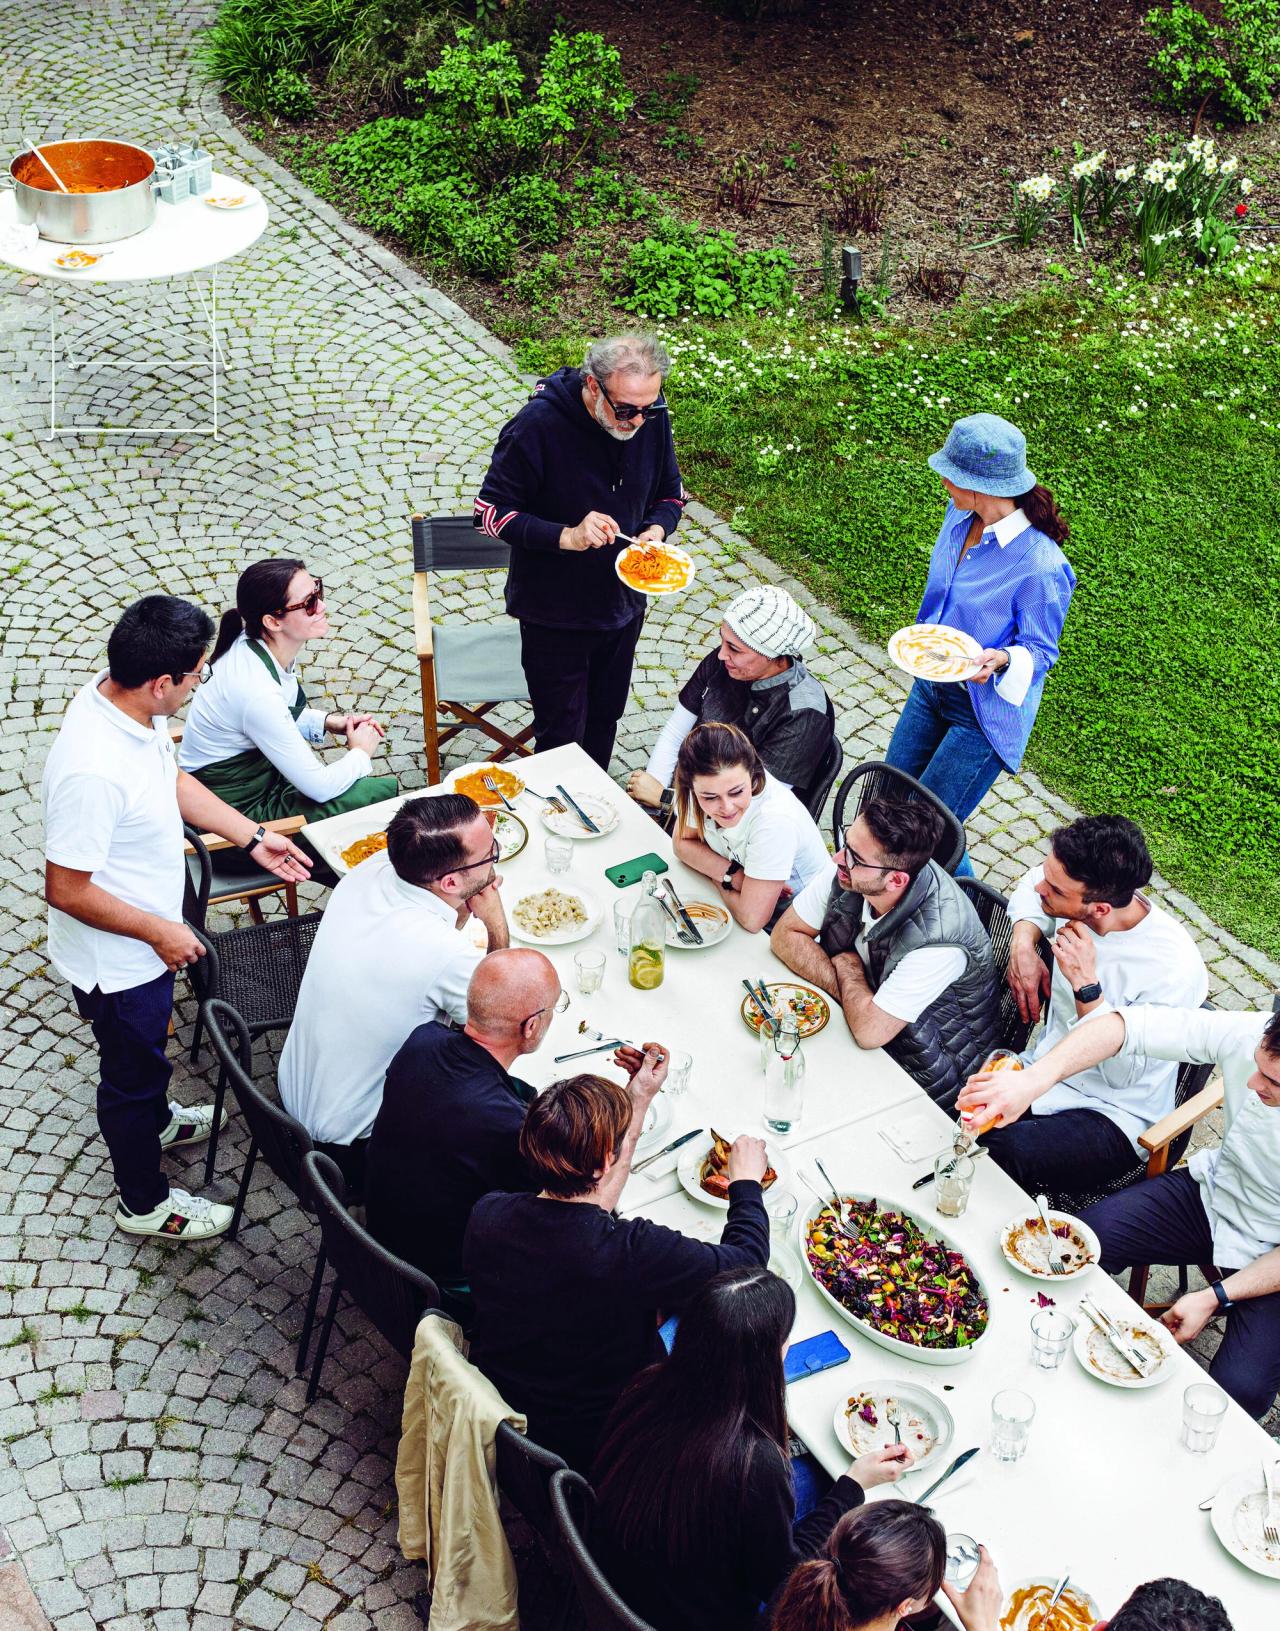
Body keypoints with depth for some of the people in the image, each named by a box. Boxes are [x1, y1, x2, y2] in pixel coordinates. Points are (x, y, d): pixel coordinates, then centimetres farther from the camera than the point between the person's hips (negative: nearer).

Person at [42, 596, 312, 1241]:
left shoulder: (126, 698, -13)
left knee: (144, 1054, 34)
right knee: (131, 1071, 16)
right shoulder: (91, 770, -40)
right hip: (116, 959, -8)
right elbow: (65, 890, -30)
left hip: (150, 933, 8)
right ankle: (145, 1203, 40)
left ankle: (154, 1119, 62)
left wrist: (253, 838, 4)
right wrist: (159, 931, -20)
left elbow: (172, 779, 7)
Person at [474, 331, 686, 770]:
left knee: (604, 721, 22)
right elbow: (490, 511, -20)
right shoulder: (537, 425, -25)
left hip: (622, 603, 5)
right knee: (562, 734, 6)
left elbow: (669, 492, 7)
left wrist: (656, 529, -16)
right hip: (553, 613, -5)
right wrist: (565, 536, -32)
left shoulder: (652, 418, -10)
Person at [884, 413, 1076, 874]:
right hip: (931, 685, 8)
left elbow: (1039, 650, -18)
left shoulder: (1041, 566, -31)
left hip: (985, 710, -8)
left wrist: (1001, 659, -39)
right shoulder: (960, 515, -8)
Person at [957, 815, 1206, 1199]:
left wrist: (1086, 985, -28)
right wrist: (1023, 943, -1)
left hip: (1112, 1118, -7)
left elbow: (1123, 1073, -21)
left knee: (1004, 1151, -35)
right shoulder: (1077, 901, -7)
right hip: (1042, 1069, 7)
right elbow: (1031, 887, 18)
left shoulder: (1175, 968, -25)